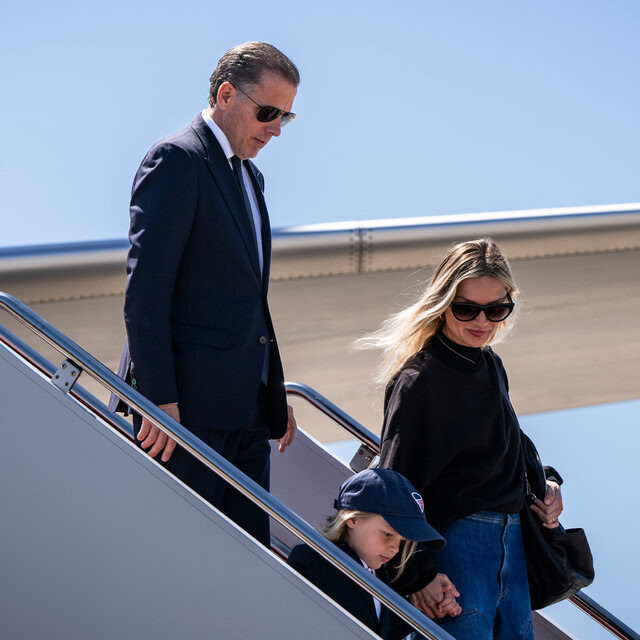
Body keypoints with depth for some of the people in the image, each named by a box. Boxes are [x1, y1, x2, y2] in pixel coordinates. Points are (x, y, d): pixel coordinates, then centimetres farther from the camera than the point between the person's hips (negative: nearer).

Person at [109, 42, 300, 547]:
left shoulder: (249, 176, 22)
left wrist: (276, 394, 19)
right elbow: (146, 283, -15)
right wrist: (159, 399, -21)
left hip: (247, 407, 9)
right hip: (188, 402, -9)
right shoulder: (177, 160, -7)